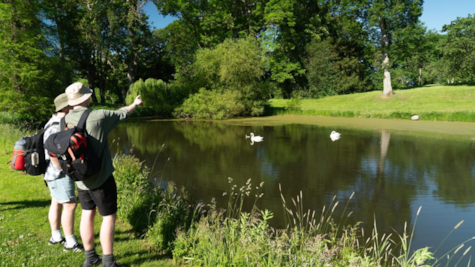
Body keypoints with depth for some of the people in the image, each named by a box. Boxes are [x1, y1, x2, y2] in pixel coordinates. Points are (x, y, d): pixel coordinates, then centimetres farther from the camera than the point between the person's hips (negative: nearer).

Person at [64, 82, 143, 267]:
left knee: (87, 214, 18)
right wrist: (135, 104, 18)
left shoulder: (65, 121, -2)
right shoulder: (99, 116, -18)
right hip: (100, 177, -6)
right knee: (109, 216, 5)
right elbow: (122, 114, -1)